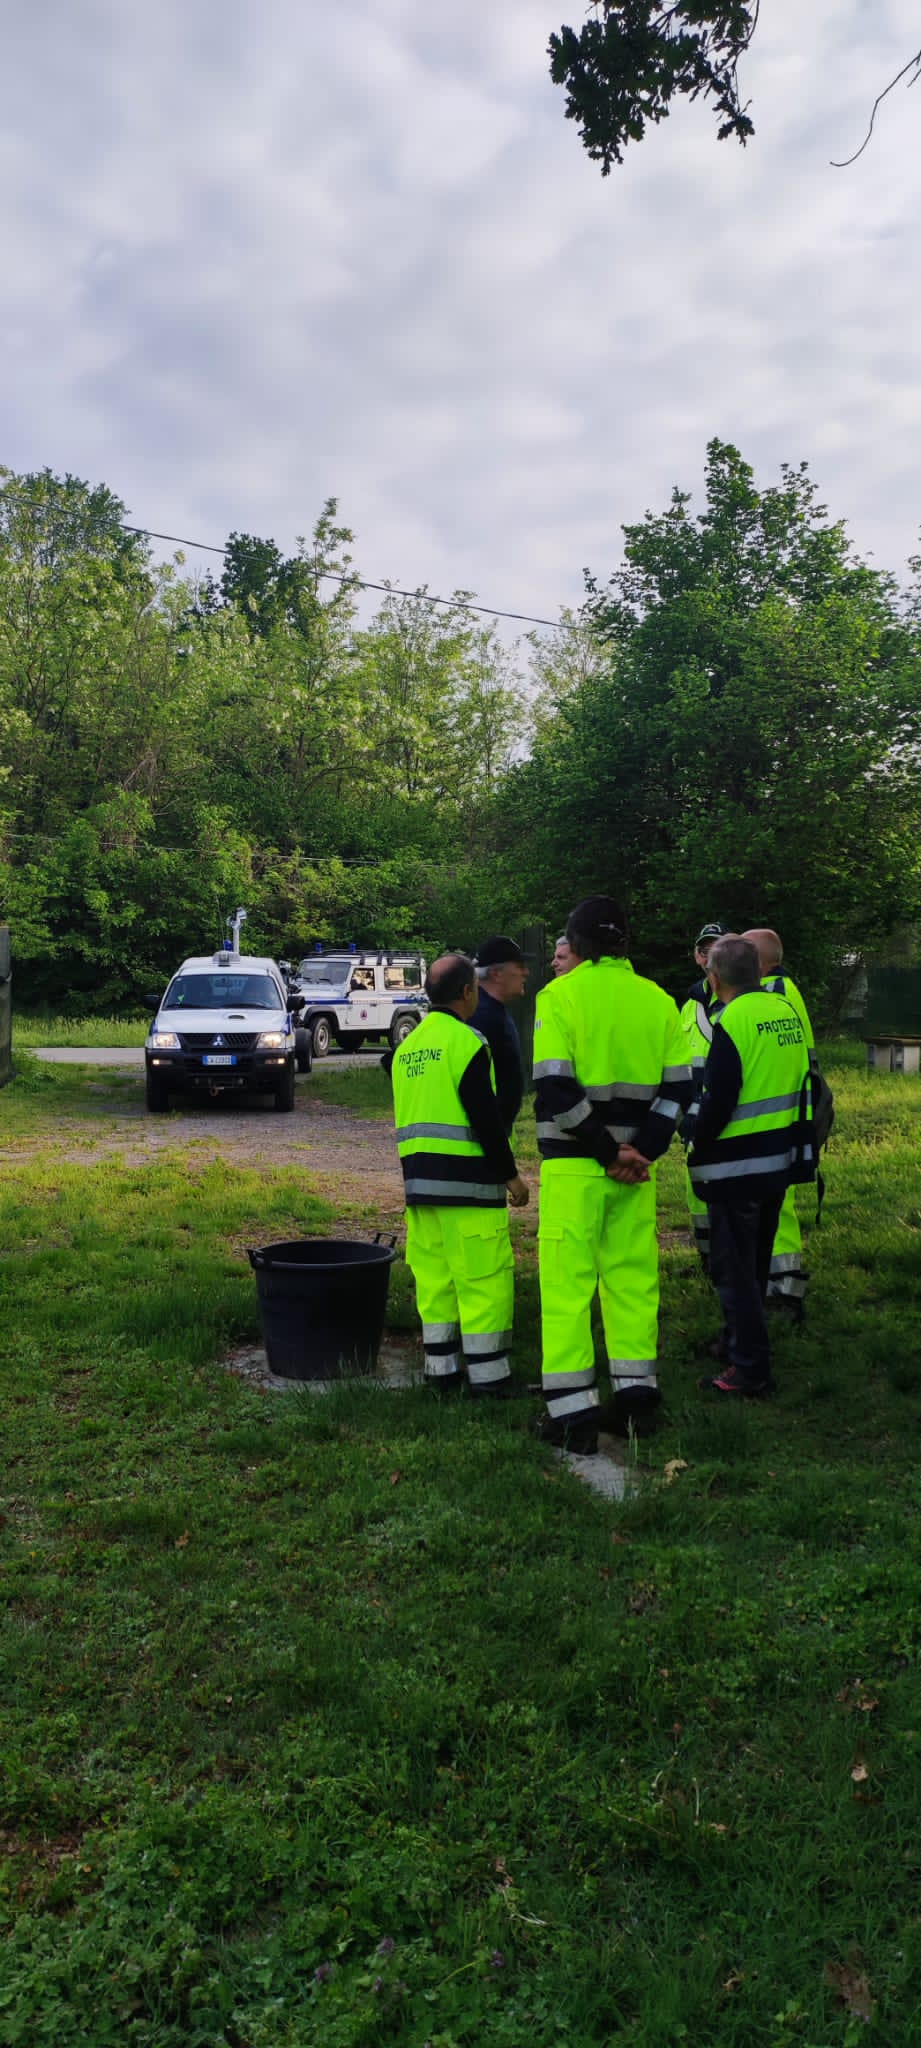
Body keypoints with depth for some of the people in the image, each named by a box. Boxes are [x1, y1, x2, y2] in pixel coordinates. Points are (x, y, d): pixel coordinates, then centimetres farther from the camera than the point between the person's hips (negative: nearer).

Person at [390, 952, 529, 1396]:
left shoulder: (407, 1047, 15)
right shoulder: (465, 1041, -11)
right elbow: (484, 1116, -16)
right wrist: (510, 1173, -9)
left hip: (418, 1179, 8)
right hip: (465, 1180, -8)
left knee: (433, 1276, 11)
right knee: (484, 1277, -2)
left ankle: (442, 1367, 17)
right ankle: (487, 1372, 0)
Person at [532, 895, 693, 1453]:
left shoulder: (559, 996, -7)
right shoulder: (658, 1000, 7)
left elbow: (556, 1089, -15)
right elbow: (678, 1089, 2)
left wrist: (606, 1150, -10)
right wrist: (639, 1151, -4)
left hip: (573, 1165, -4)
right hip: (636, 1166, 4)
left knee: (567, 1281, 1)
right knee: (632, 1275, 14)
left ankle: (573, 1411, 3)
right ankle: (636, 1395, 20)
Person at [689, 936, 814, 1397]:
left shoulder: (733, 1022, -19)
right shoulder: (786, 1011, 6)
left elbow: (718, 1101, -20)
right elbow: (800, 1081, 15)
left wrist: (697, 1146, -6)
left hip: (738, 1165, -8)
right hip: (781, 1159, 8)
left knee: (732, 1266, 1)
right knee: (755, 1260, 21)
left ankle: (749, 1370, 4)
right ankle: (740, 1344, 34)